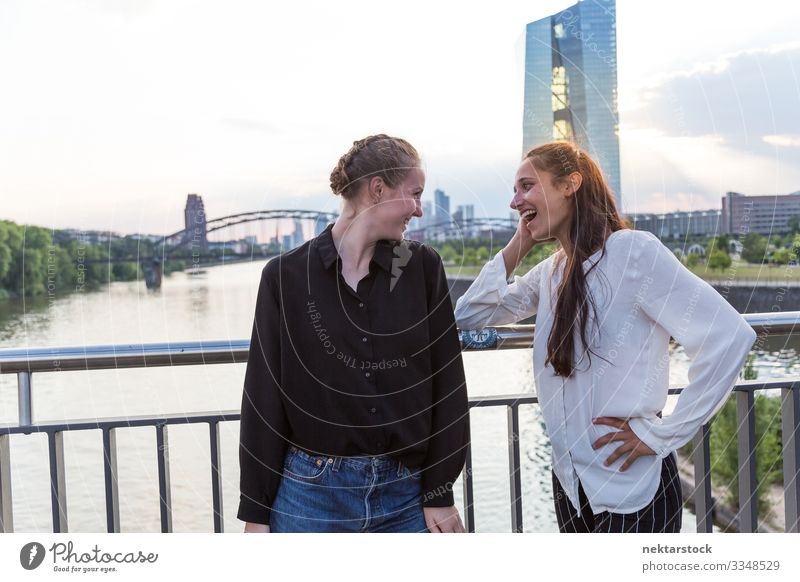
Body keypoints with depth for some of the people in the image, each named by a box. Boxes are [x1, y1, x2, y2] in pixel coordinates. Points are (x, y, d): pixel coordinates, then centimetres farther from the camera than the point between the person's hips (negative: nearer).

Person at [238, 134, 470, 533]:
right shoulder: (287, 275, -3)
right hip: (312, 493, -1)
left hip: (405, 494, 2)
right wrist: (256, 512, 0)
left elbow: (445, 384, 1)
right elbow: (264, 397, -1)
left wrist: (439, 493, 0)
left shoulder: (423, 267, 1)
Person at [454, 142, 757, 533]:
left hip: (631, 487, -7)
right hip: (570, 481, 7)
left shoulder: (631, 250, -16)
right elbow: (468, 316, 7)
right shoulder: (550, 271, 6)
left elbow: (729, 338, -22)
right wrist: (517, 246, 0)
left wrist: (661, 434, -17)